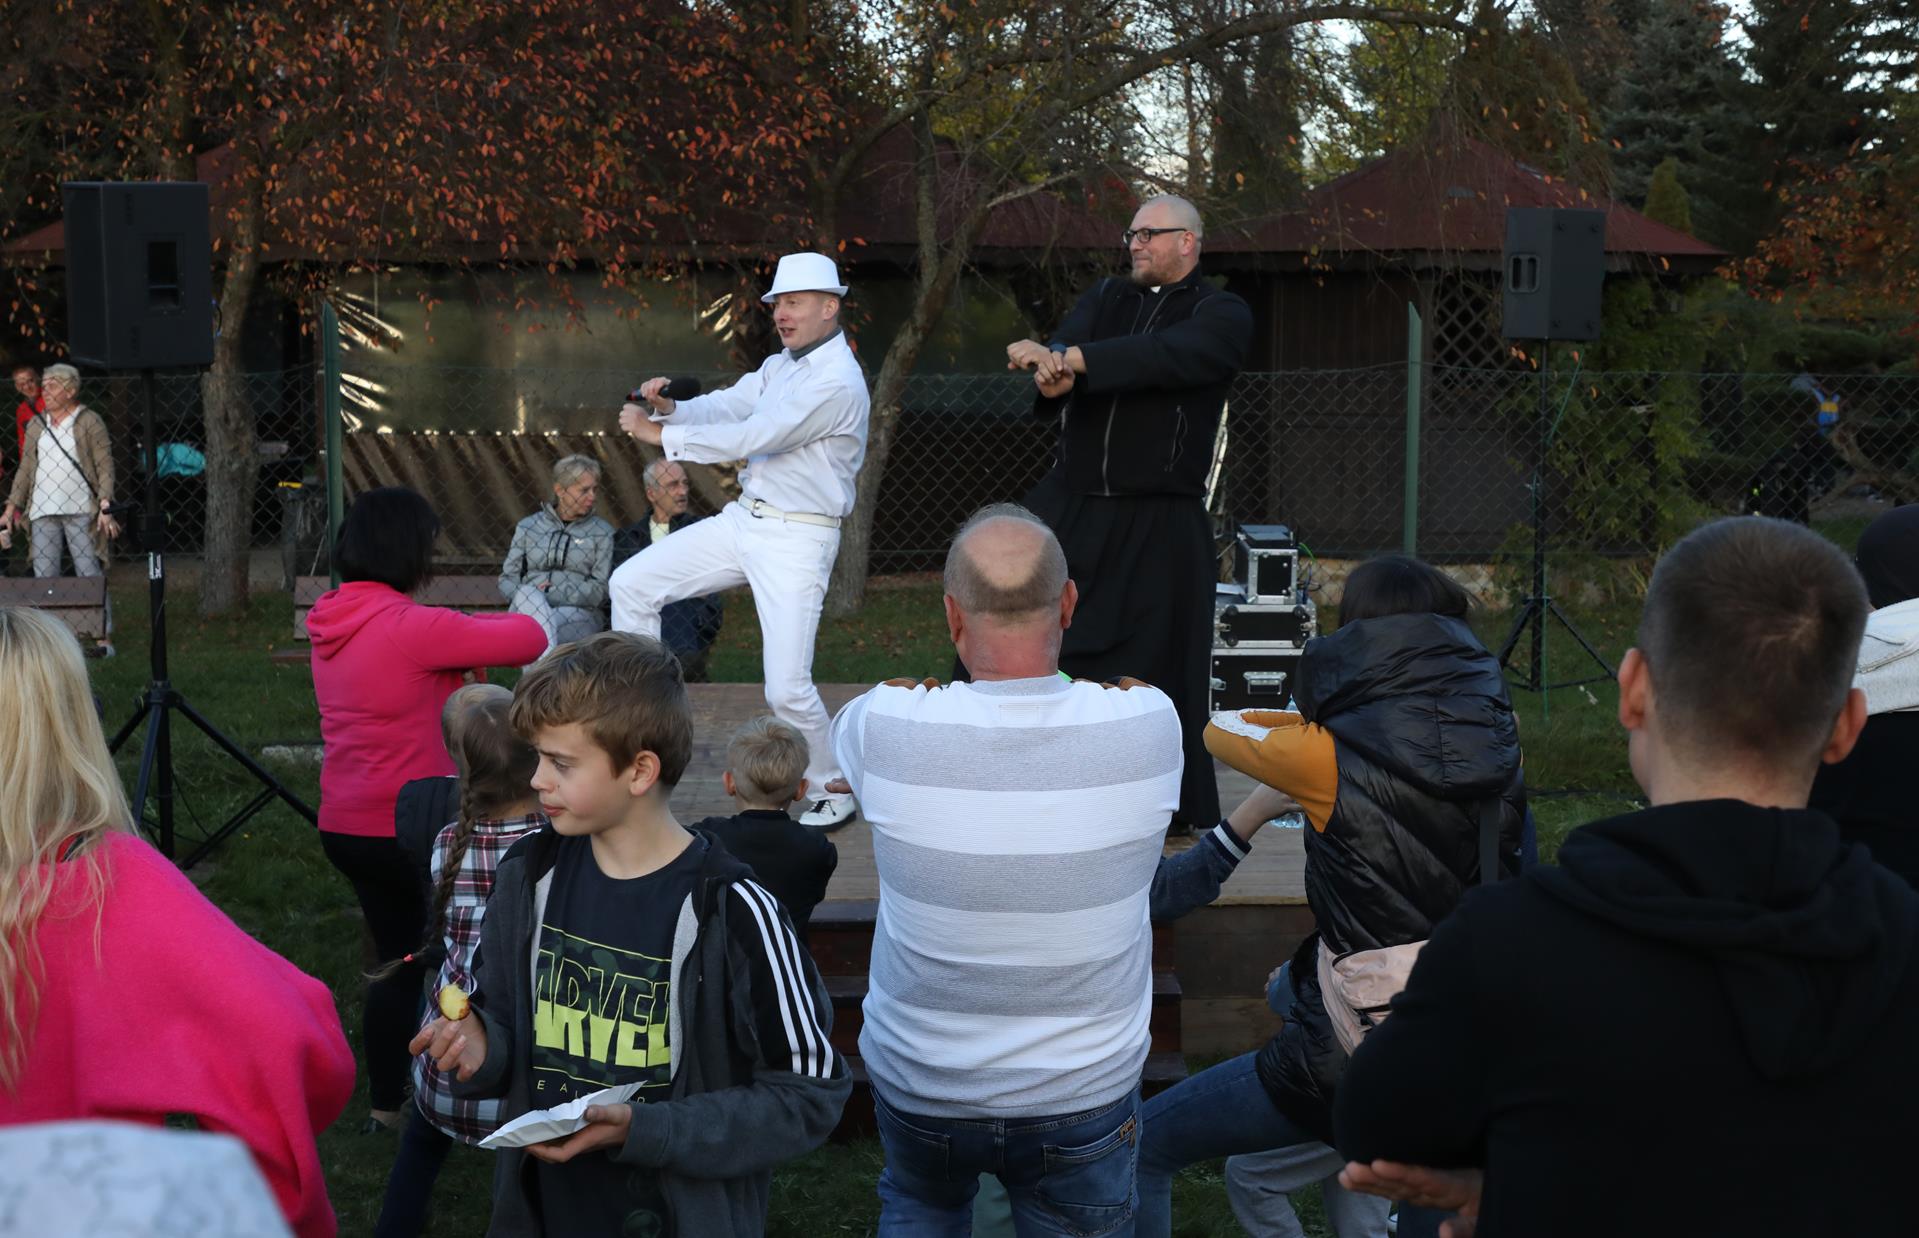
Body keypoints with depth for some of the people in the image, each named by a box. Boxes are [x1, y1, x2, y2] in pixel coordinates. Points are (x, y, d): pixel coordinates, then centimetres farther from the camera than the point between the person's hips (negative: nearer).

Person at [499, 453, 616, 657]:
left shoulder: (602, 533, 12)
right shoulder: (528, 527, 18)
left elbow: (600, 589, 1)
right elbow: (507, 577, 13)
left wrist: (550, 593, -11)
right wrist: (524, 594, -11)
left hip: (580, 613, -1)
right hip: (527, 609, 1)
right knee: (527, 594, -35)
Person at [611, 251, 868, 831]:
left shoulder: (837, 382, -20)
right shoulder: (782, 365, 12)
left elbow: (752, 439, -24)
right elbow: (725, 406, 5)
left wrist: (660, 433, -19)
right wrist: (671, 406, -17)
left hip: (797, 538, -9)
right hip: (743, 518, 9)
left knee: (787, 688, -12)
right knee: (631, 582, 5)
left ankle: (833, 793, 12)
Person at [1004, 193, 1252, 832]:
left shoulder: (1222, 316, -1)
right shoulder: (1106, 298, 14)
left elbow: (1165, 355, -21)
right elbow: (1067, 345, -6)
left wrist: (1066, 359, -29)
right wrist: (1055, 372, -31)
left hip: (1158, 525, -4)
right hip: (1070, 507, 4)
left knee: (1154, 670, 0)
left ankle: (1174, 813, 17)